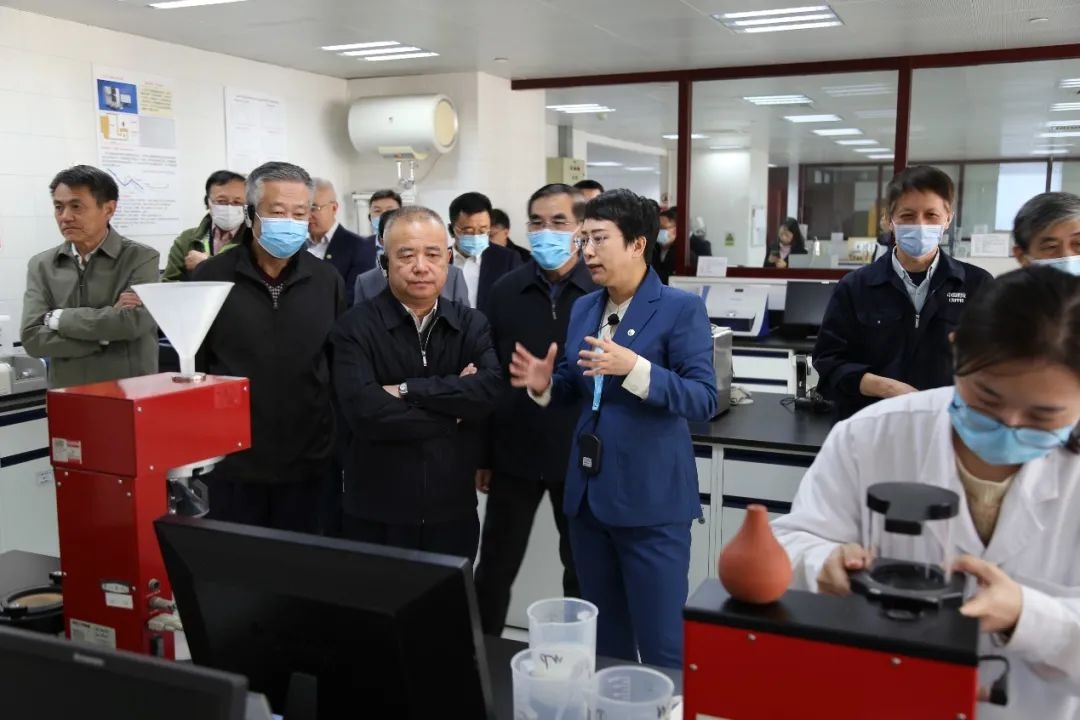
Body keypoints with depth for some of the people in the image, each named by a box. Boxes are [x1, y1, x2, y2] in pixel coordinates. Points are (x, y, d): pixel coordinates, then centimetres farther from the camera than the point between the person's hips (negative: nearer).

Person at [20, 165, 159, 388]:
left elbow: (133, 322, -17)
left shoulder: (142, 258, -3)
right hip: (67, 396, 3)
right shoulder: (42, 266, 7)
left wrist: (58, 318, -7)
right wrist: (106, 331, -12)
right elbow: (32, 338, -3)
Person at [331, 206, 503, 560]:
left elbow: (490, 389, -15)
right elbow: (365, 411, -22)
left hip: (453, 510, 3)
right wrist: (454, 410, -13)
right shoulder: (355, 327, -8)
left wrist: (407, 390, -19)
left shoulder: (471, 324, 2)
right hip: (376, 514, -3)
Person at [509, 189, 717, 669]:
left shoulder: (681, 309, -11)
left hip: (651, 498, -7)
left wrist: (635, 368, -31)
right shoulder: (583, 309, 10)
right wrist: (545, 385, -5)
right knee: (603, 633, 20)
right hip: (588, 491, 7)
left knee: (661, 639, 4)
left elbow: (704, 400, -18)